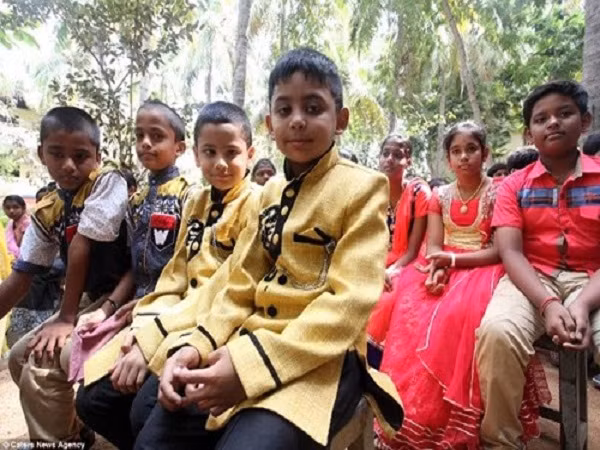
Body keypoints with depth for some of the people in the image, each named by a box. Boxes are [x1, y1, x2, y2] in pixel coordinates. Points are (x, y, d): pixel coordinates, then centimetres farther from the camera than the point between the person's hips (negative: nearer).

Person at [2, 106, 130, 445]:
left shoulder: (108, 182, -17)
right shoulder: (47, 212, 3)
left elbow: (80, 248, -21)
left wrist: (66, 318, -21)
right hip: (88, 301, 8)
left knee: (44, 361, -19)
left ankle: (58, 440, 6)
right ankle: (73, 429, 31)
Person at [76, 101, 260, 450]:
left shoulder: (256, 203, -10)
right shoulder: (195, 201, 14)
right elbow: (175, 276, 12)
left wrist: (153, 338, -18)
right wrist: (145, 328, -5)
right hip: (180, 321, 7)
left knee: (149, 410, -26)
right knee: (93, 398, 0)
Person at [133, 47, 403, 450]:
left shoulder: (362, 188, -7)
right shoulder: (271, 193, 14)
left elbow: (349, 301, -17)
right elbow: (242, 287, 11)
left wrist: (253, 364, -24)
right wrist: (196, 347, -6)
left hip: (320, 359, -6)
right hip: (253, 345, 6)